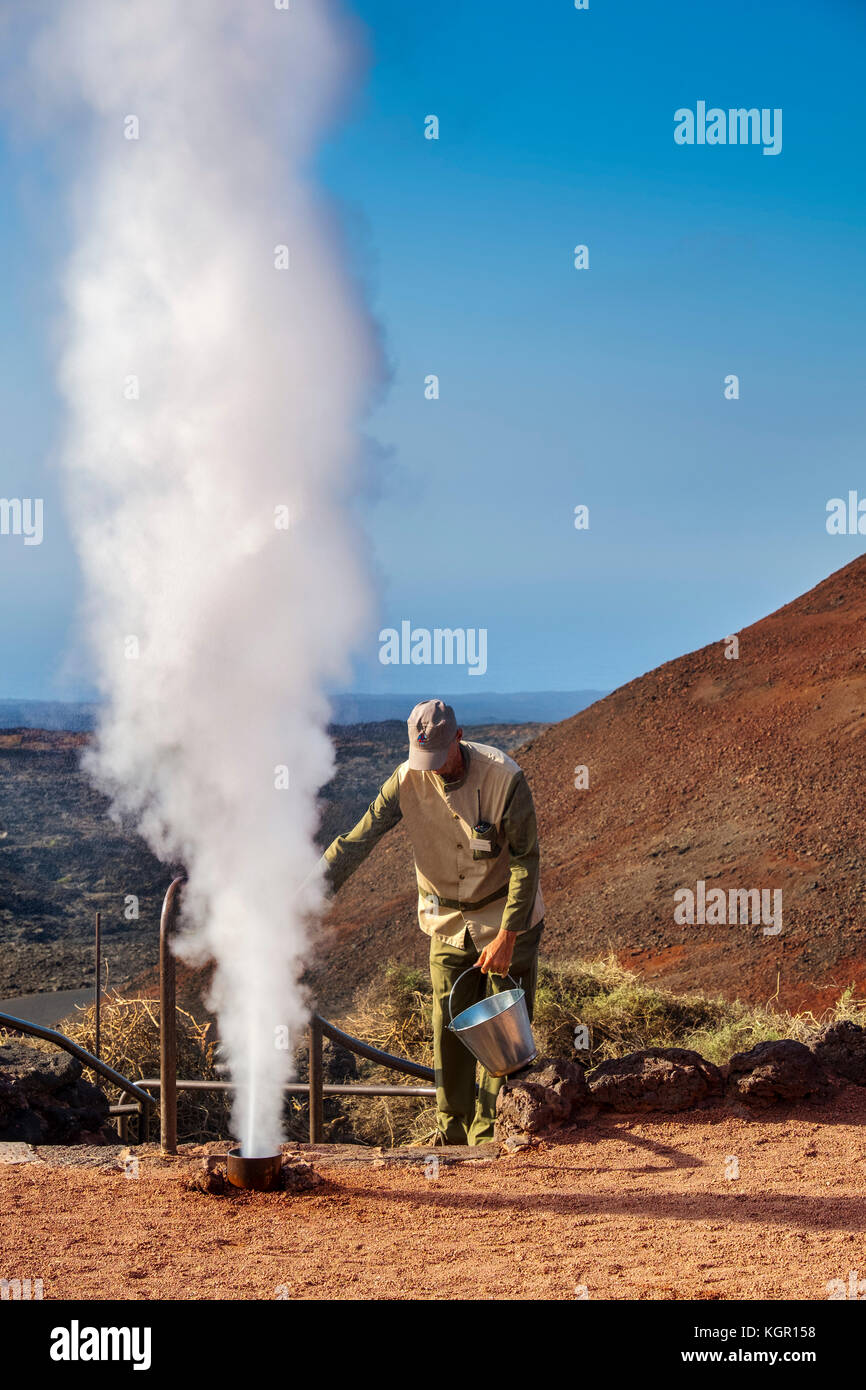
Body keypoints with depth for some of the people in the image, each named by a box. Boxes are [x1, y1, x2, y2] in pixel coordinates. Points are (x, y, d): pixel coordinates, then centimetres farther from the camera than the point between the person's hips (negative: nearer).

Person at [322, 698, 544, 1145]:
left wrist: (506, 937, -21)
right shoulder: (407, 781, -14)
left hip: (507, 918, -3)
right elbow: (356, 842, -15)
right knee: (449, 1028, 7)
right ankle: (452, 1130, 19)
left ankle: (488, 1134, 5)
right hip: (448, 921, 3)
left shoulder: (503, 777, -23)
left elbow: (527, 859, -18)